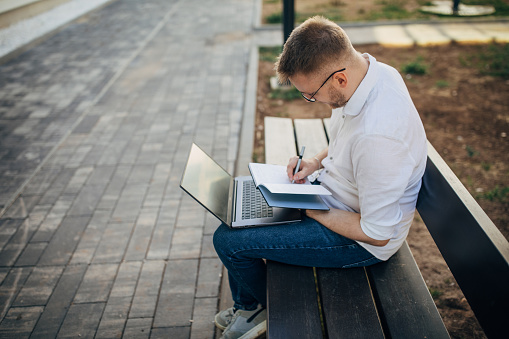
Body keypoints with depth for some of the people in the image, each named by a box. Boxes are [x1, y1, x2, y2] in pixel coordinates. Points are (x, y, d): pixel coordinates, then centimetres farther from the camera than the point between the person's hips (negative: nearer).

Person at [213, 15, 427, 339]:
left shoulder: (378, 136, -39)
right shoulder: (367, 67, -10)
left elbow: (378, 234, -28)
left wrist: (312, 211, -17)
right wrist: (316, 161, -3)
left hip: (362, 243, -9)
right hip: (332, 191, 10)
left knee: (228, 240, -9)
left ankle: (262, 306, 27)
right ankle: (246, 306, 36)